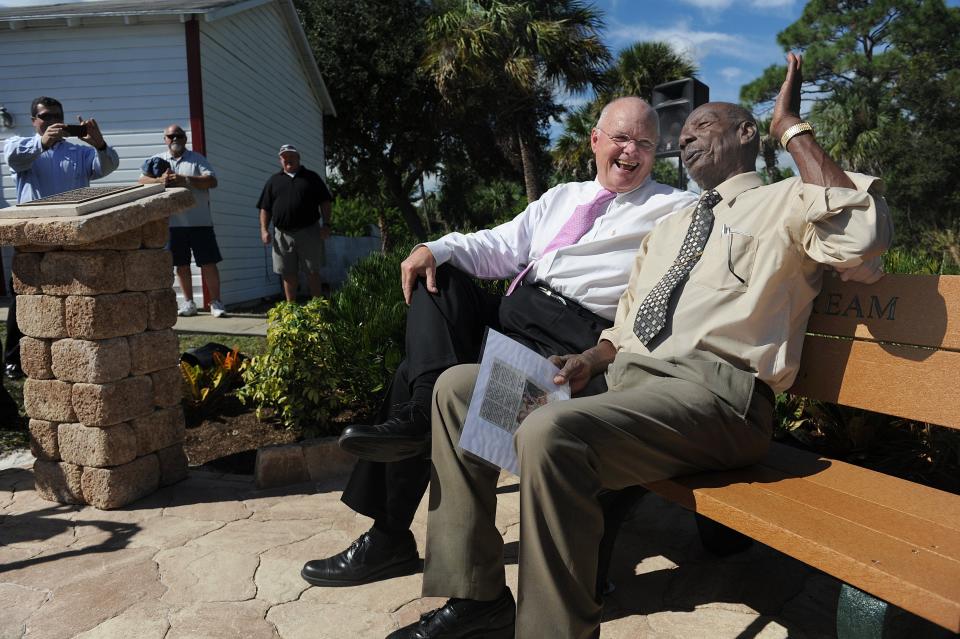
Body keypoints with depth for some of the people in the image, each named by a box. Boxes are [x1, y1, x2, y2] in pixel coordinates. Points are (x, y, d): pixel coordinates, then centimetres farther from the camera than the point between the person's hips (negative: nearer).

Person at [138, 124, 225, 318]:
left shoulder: (197, 159, 5)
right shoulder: (157, 160, 12)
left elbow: (212, 181, -7)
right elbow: (141, 181, 4)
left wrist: (185, 179, -16)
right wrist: (160, 181, -16)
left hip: (199, 222, -2)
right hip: (172, 222, 3)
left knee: (209, 263, -3)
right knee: (181, 264, 8)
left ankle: (216, 302, 3)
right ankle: (188, 303, 17)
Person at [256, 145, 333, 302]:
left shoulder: (311, 177, 10)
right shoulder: (273, 181, 15)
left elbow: (326, 202, 7)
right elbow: (265, 208, 12)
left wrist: (326, 224, -4)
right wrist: (264, 229, 1)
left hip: (309, 232, -2)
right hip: (283, 234, 2)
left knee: (313, 272, 0)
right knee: (288, 275, 5)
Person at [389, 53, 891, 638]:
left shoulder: (787, 204, 6)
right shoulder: (670, 227, 29)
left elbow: (865, 235, -18)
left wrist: (792, 128, -8)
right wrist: (590, 361, 6)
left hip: (711, 393, -8)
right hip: (626, 377, 8)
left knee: (550, 434, -36)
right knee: (459, 387, 0)